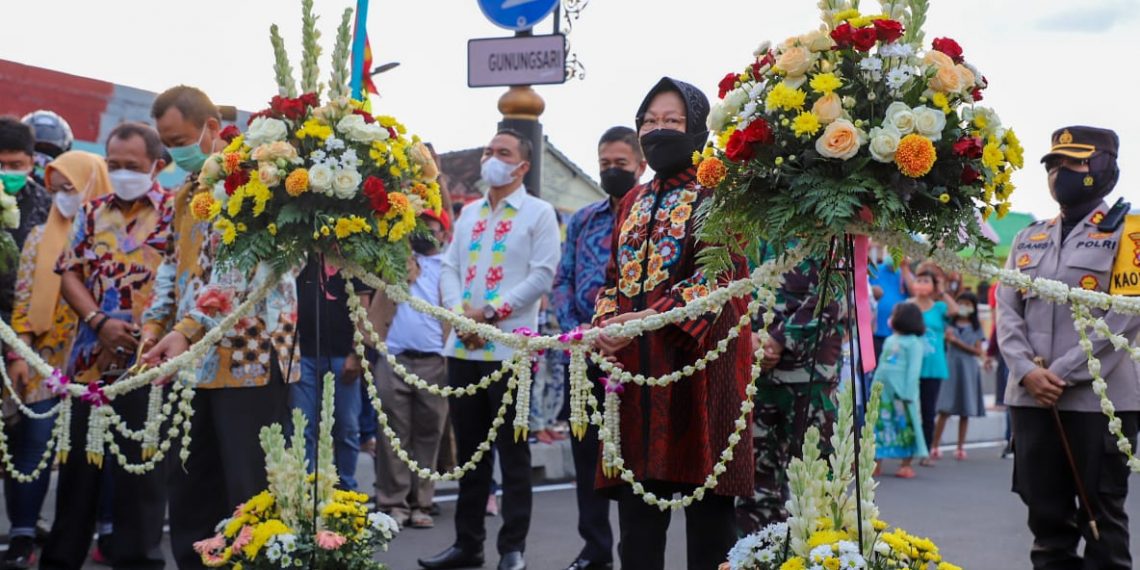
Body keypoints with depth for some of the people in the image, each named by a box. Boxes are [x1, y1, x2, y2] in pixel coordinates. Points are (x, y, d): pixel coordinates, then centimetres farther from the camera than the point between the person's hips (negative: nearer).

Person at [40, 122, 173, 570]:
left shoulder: (176, 212, -2)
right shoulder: (92, 213, 13)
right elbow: (69, 273, 8)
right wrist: (99, 322, -7)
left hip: (149, 361, -4)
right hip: (90, 359, 5)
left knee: (140, 469, 3)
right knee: (78, 462, 12)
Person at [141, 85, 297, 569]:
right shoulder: (185, 193, 17)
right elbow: (173, 265, 20)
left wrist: (189, 329, -23)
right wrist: (155, 327, 4)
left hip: (248, 357, -8)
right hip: (193, 362, 8)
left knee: (250, 493, -4)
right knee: (191, 488, 12)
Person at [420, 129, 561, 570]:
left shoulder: (539, 213, 0)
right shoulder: (468, 213, 17)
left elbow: (542, 275, -9)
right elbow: (449, 268, 12)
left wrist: (491, 312, -15)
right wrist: (460, 313, -7)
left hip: (509, 347, -5)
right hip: (463, 346, 6)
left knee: (512, 451, 1)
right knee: (469, 447, 11)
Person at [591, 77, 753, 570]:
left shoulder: (715, 195, 0)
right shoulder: (633, 203, 20)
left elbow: (719, 276, -11)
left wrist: (648, 317, -21)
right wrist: (604, 326, -2)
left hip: (699, 355, -6)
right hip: (636, 363, 6)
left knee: (707, 505, -3)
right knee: (637, 497, 6)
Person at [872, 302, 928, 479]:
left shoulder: (914, 342, -6)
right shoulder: (889, 341, 18)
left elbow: (914, 369, -12)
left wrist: (908, 394, -18)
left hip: (902, 391, -8)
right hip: (883, 390, 8)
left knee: (906, 426, -3)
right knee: (881, 425, 7)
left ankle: (906, 465, 2)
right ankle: (876, 463, 11)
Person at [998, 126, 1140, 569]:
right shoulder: (1029, 239, 15)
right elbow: (1007, 310, 9)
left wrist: (1063, 374, -15)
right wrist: (1028, 371, -8)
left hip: (1099, 398, -5)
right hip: (1031, 398, 5)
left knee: (1101, 515, 3)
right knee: (1046, 513, 10)